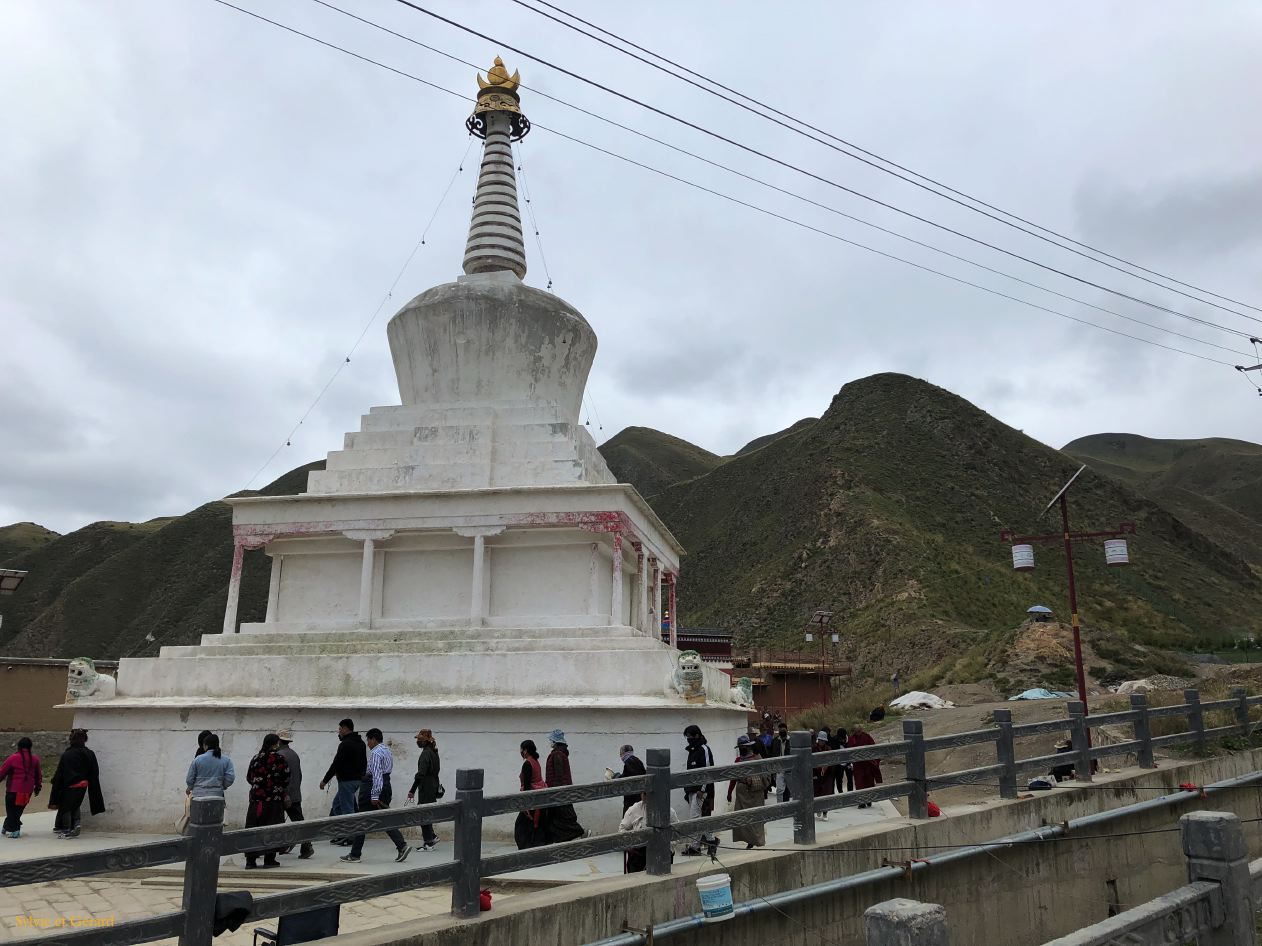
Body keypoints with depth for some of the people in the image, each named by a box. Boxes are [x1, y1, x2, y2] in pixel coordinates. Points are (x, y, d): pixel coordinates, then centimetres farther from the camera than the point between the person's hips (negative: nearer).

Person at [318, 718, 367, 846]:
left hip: (346, 780, -10)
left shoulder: (345, 744, -16)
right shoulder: (361, 743, 14)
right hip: (357, 779, 10)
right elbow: (364, 762, 19)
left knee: (347, 808, -4)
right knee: (337, 804, 19)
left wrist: (325, 780, -10)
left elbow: (336, 764, -17)